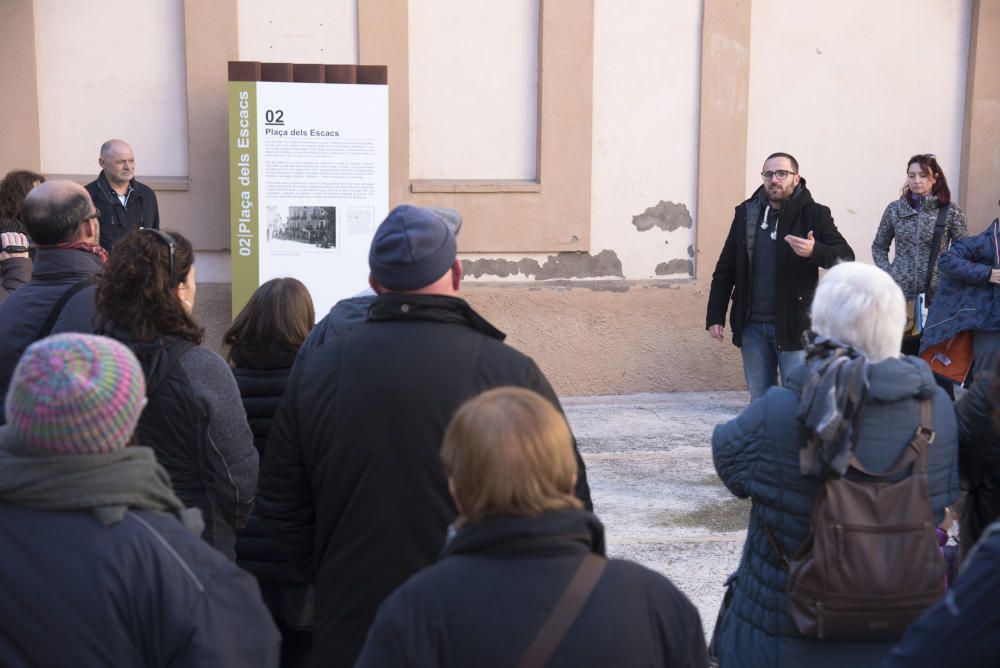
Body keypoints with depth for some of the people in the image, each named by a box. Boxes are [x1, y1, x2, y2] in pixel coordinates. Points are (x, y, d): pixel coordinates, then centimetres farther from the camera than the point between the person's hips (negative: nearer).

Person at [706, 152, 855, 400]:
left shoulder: (814, 214, -3)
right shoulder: (746, 213, 8)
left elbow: (845, 258, -12)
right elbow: (726, 268, 11)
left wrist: (815, 251, -32)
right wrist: (715, 315, 7)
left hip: (795, 326, -4)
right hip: (752, 326, 4)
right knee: (759, 401, 12)